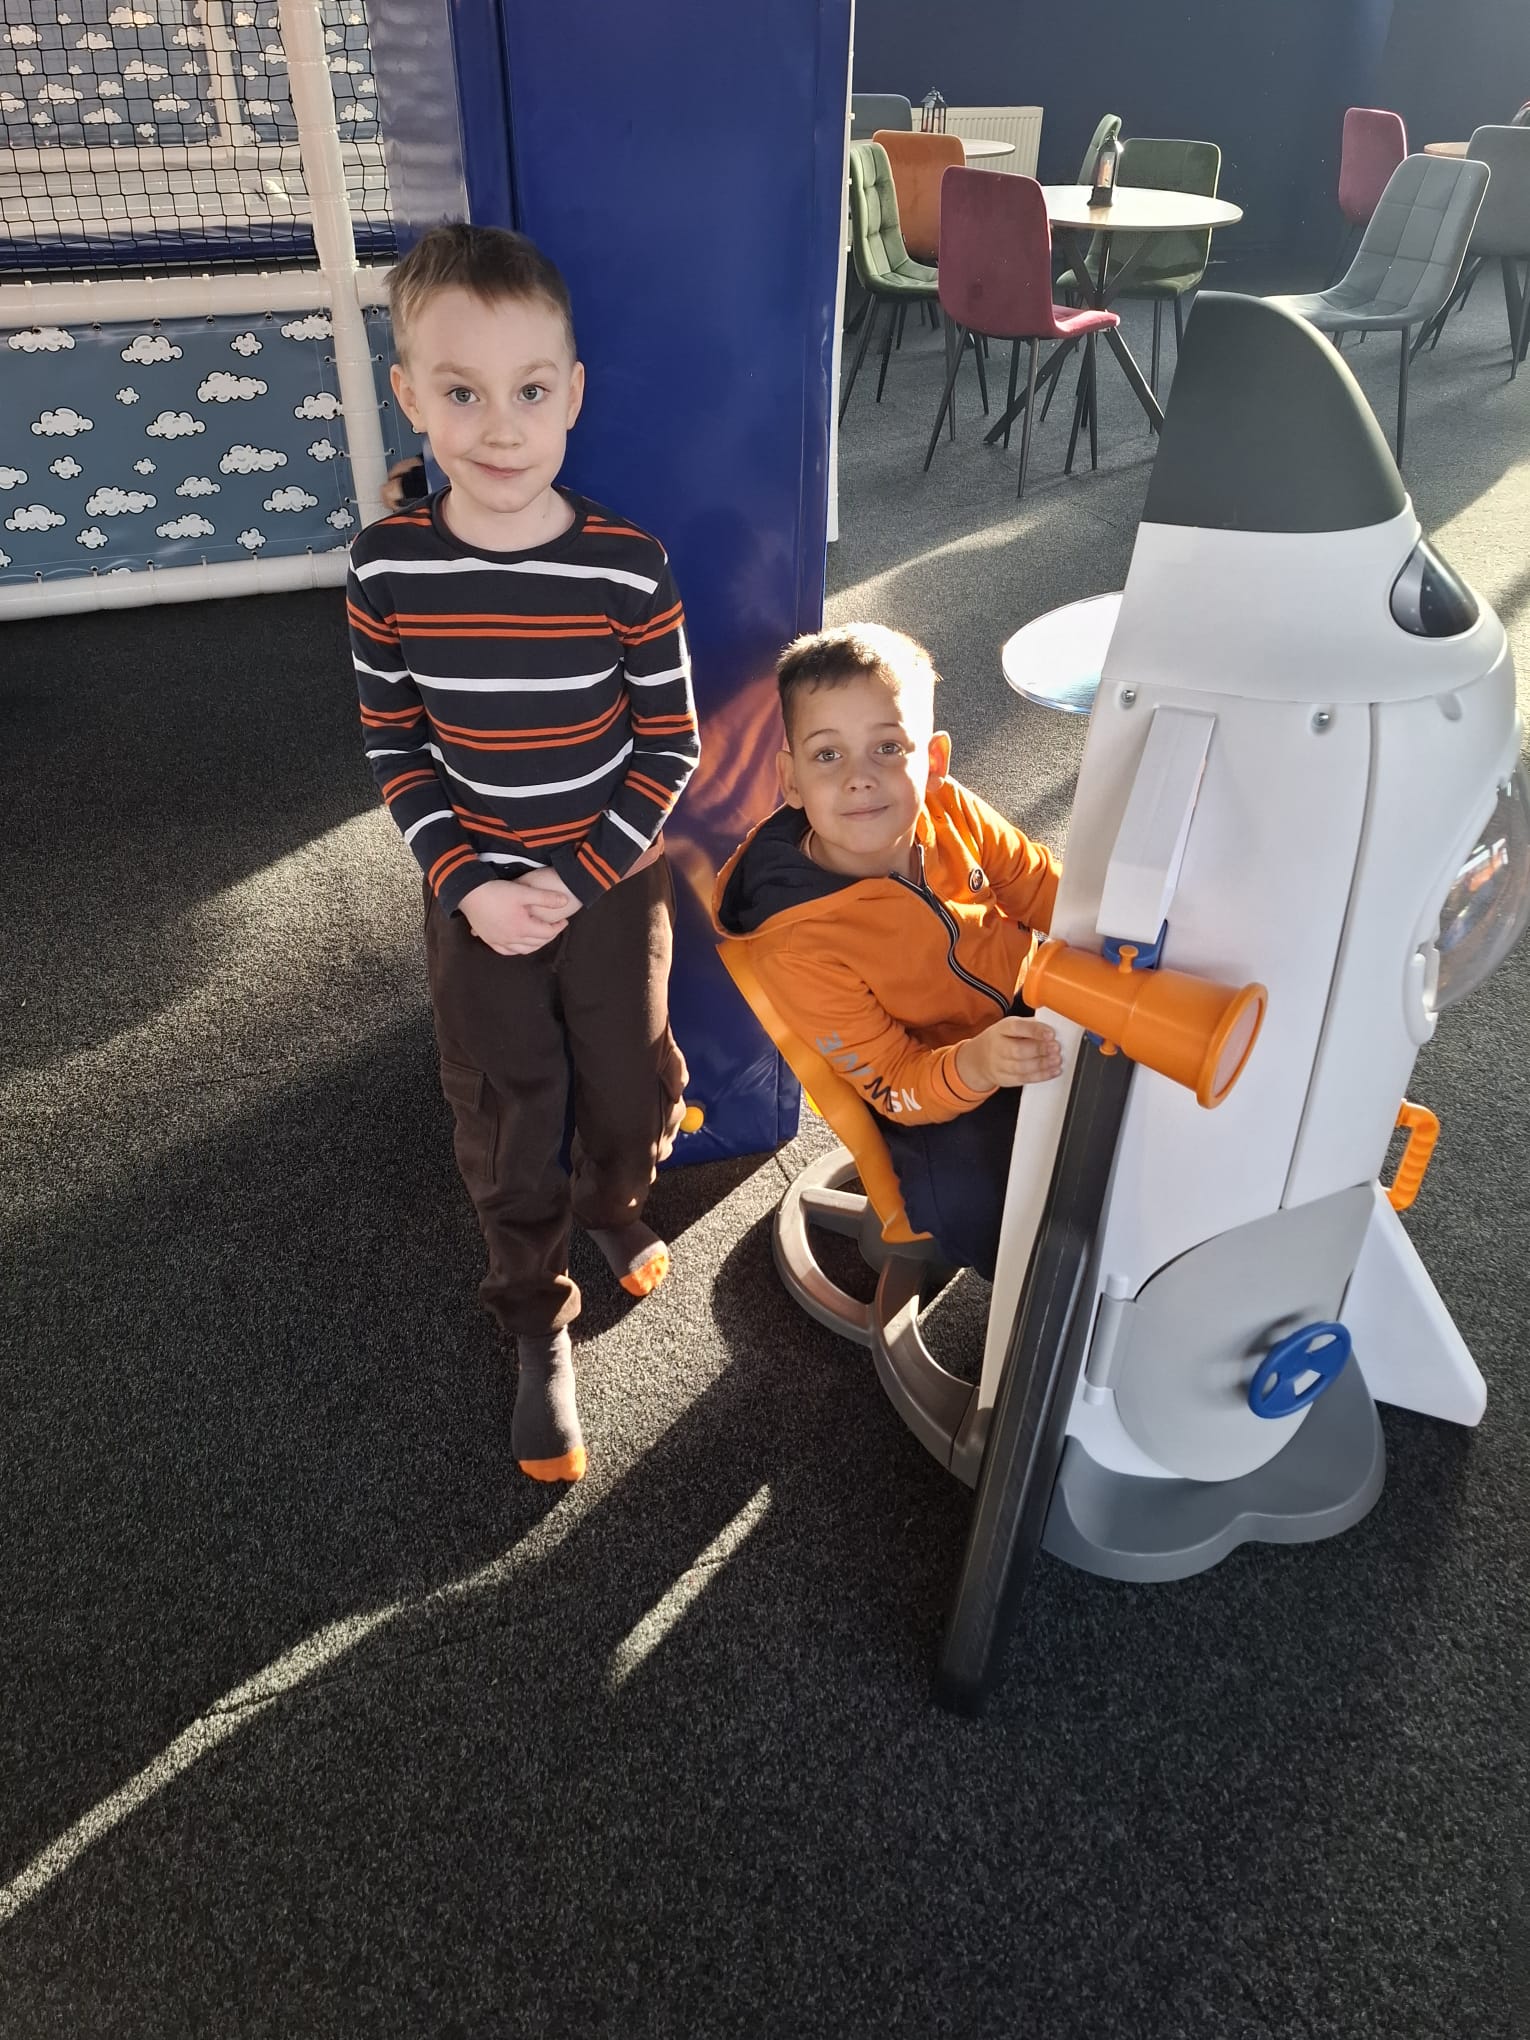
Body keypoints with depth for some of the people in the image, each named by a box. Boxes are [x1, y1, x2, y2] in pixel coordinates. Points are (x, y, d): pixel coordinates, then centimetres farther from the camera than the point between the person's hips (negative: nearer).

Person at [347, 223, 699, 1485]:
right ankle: (539, 1330, 34)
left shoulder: (628, 564, -16)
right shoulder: (388, 565, -11)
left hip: (613, 887, 0)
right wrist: (468, 887, -13)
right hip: (474, 901, 1)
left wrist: (577, 879, -16)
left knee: (633, 1087, 17)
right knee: (505, 1127, 12)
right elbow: (394, 746, -2)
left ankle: (616, 1206, 52)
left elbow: (671, 746, -9)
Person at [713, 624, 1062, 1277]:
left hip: (1031, 1008, 6)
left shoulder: (951, 812, -14)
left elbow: (1043, 885, 2)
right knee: (965, 1204, -32)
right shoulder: (798, 948, -28)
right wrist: (976, 1066, -44)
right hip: (935, 1098, -5)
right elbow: (897, 1085, -23)